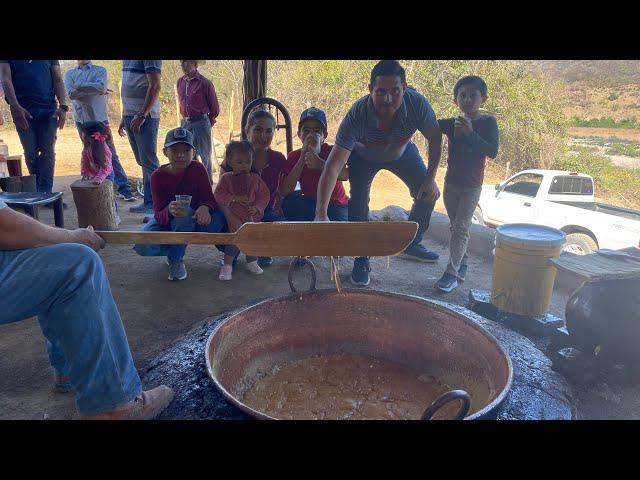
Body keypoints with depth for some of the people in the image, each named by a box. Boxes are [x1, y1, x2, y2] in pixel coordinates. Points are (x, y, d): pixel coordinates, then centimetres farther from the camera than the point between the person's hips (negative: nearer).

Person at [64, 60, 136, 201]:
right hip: (82, 120, 3)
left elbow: (101, 87, -16)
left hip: (99, 118, -3)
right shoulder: (69, 74, 11)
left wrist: (79, 86, -9)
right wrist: (95, 90, -11)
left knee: (111, 155, -6)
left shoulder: (100, 71, 5)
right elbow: (71, 94, -7)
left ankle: (124, 189, -5)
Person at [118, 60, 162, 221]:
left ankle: (155, 206, -4)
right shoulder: (127, 60, 17)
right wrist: (124, 117, 20)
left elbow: (155, 87, -16)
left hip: (145, 116, -9)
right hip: (130, 115, 9)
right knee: (142, 161, 12)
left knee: (148, 162, -8)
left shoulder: (151, 60, -9)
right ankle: (149, 202, 19)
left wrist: (141, 115, -21)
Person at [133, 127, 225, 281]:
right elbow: (159, 216, -22)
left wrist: (205, 207, -42)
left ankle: (175, 259, -13)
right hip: (166, 221, -1)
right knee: (143, 246, -32)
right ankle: (174, 250, 5)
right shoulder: (158, 176, -17)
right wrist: (169, 211, -47)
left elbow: (209, 198, -16)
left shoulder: (197, 169, -15)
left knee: (218, 220, -33)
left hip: (192, 221, 1)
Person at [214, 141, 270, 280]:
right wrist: (235, 198, -20)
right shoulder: (226, 178, -2)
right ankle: (227, 265, 4)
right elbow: (218, 194, -8)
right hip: (235, 218, -3)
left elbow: (265, 195, 2)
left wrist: (257, 208, -14)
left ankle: (252, 262, 30)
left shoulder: (255, 178, 3)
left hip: (253, 216, 3)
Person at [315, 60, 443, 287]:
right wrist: (321, 213, -58)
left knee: (428, 193, 0)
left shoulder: (417, 103, -36)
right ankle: (361, 260, 0)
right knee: (359, 202, -19)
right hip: (363, 156, -3)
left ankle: (412, 243, 23)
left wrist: (431, 178, -18)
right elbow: (333, 166, -49)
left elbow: (435, 138, -16)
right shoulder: (356, 116, -43)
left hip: (402, 152, 3)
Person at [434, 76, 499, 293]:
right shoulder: (452, 124, 1)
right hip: (450, 184, 5)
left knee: (460, 228, -8)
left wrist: (471, 133, -27)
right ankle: (462, 265, 29)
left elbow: (492, 151, -18)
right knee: (456, 227, 14)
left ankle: (451, 273, -7)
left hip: (472, 187, -4)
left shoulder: (488, 122, -8)